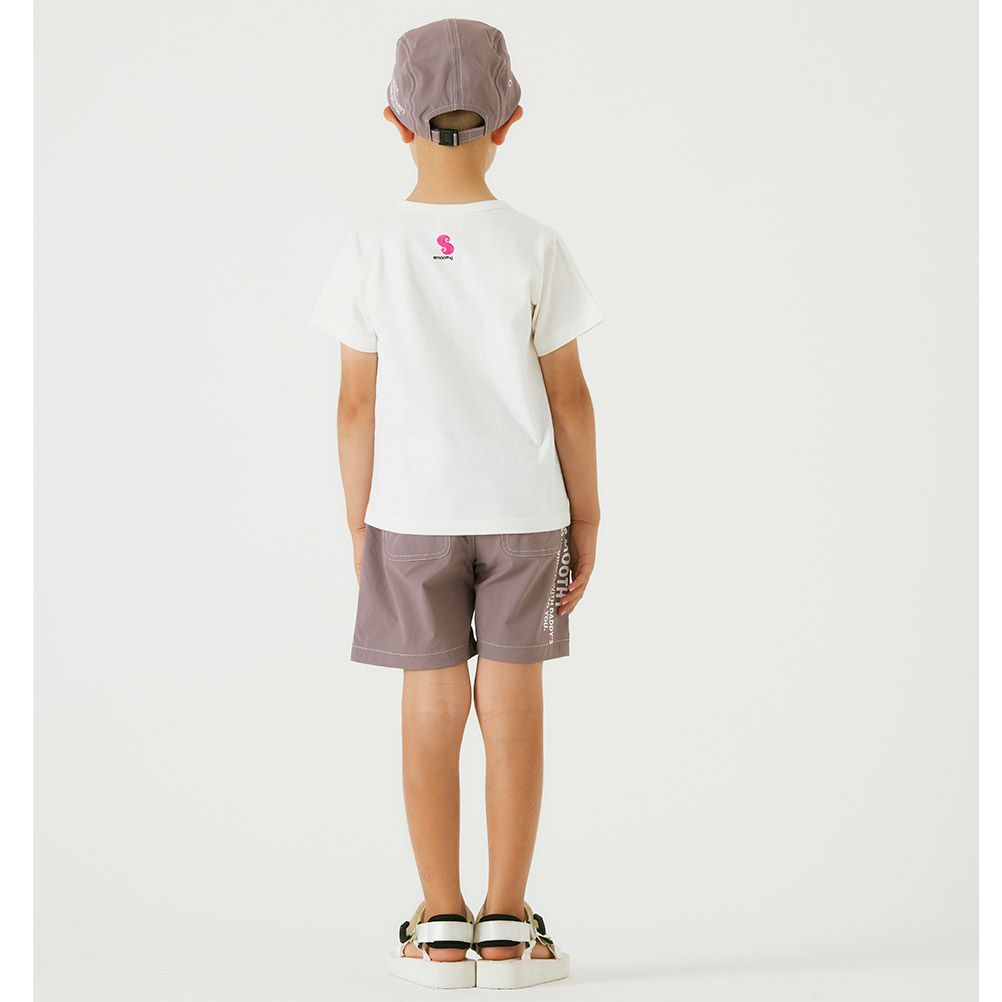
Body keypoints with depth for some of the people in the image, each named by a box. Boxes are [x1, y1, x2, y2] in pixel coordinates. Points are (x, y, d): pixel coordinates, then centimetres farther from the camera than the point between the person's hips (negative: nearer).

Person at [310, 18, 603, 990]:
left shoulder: (370, 252, -6)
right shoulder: (534, 249, -7)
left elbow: (358, 405, -3)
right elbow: (568, 396, -3)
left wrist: (359, 523, 7)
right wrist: (587, 515, 6)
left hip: (411, 510, 1)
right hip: (522, 508, 0)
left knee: (433, 709, 7)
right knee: (512, 707, 5)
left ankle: (441, 926, 12)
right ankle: (506, 926, 9)